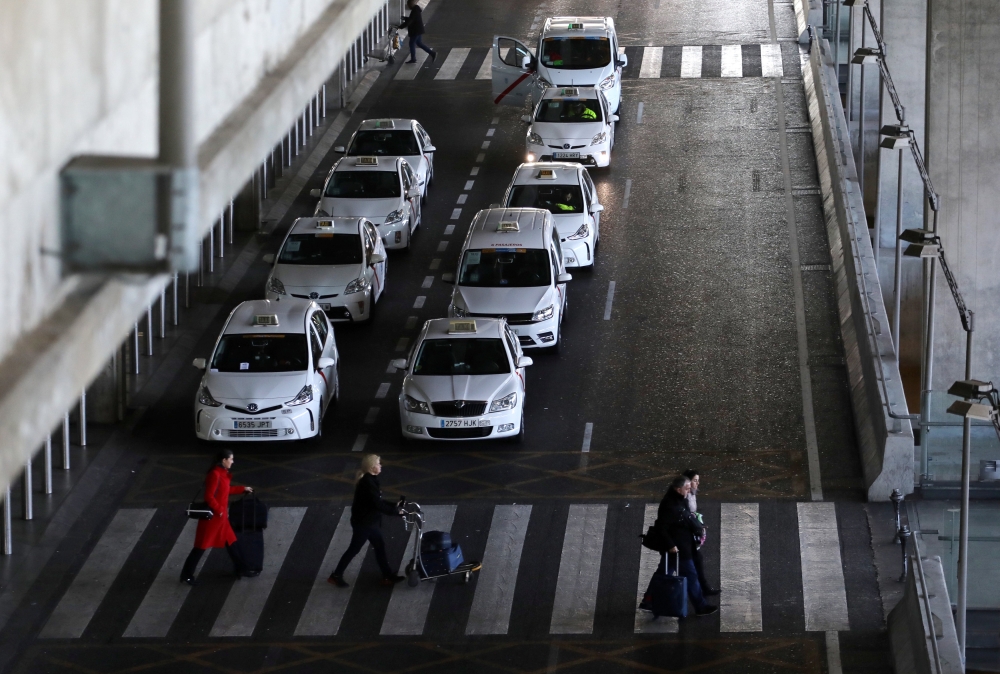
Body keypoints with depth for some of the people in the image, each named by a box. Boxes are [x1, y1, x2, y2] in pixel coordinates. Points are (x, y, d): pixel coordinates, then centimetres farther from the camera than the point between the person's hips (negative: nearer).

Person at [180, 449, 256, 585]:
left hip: (220, 517, 10)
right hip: (212, 517, -10)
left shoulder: (222, 473, 7)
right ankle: (187, 575, 8)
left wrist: (243, 489, 28)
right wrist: (219, 511, -19)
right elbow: (209, 497, -25)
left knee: (230, 542, 15)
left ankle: (241, 570, 25)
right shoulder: (215, 474, -23)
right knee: (202, 546, -1)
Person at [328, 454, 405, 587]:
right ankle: (336, 576, 12)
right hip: (363, 523, -10)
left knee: (379, 547, 14)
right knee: (354, 549, 2)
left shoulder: (371, 480, 6)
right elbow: (378, 505, -28)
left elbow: (378, 501, 15)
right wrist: (395, 511, -19)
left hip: (370, 521, 10)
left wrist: (394, 506, 6)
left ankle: (388, 576, 22)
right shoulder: (368, 483, -26)